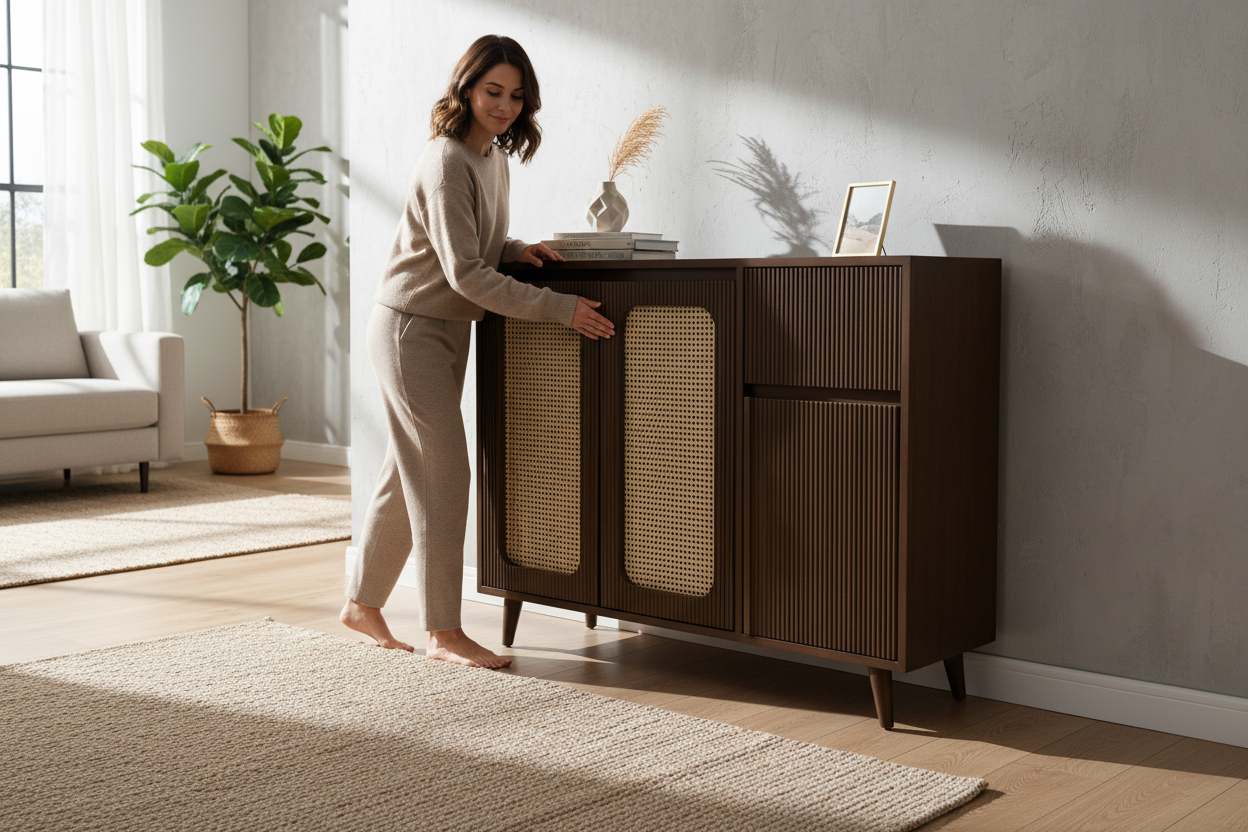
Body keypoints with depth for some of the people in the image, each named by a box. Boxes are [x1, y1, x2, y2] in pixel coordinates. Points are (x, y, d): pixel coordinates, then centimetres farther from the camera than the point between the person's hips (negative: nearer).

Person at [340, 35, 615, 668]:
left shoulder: (495, 159, 9)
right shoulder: (447, 163, -20)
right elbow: (464, 272, -27)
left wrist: (516, 249, -2)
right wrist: (560, 308, -29)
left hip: (448, 330, 9)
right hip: (409, 327, -9)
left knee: (408, 473, 13)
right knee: (442, 475, -7)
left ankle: (363, 604, 26)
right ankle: (444, 633, 1)